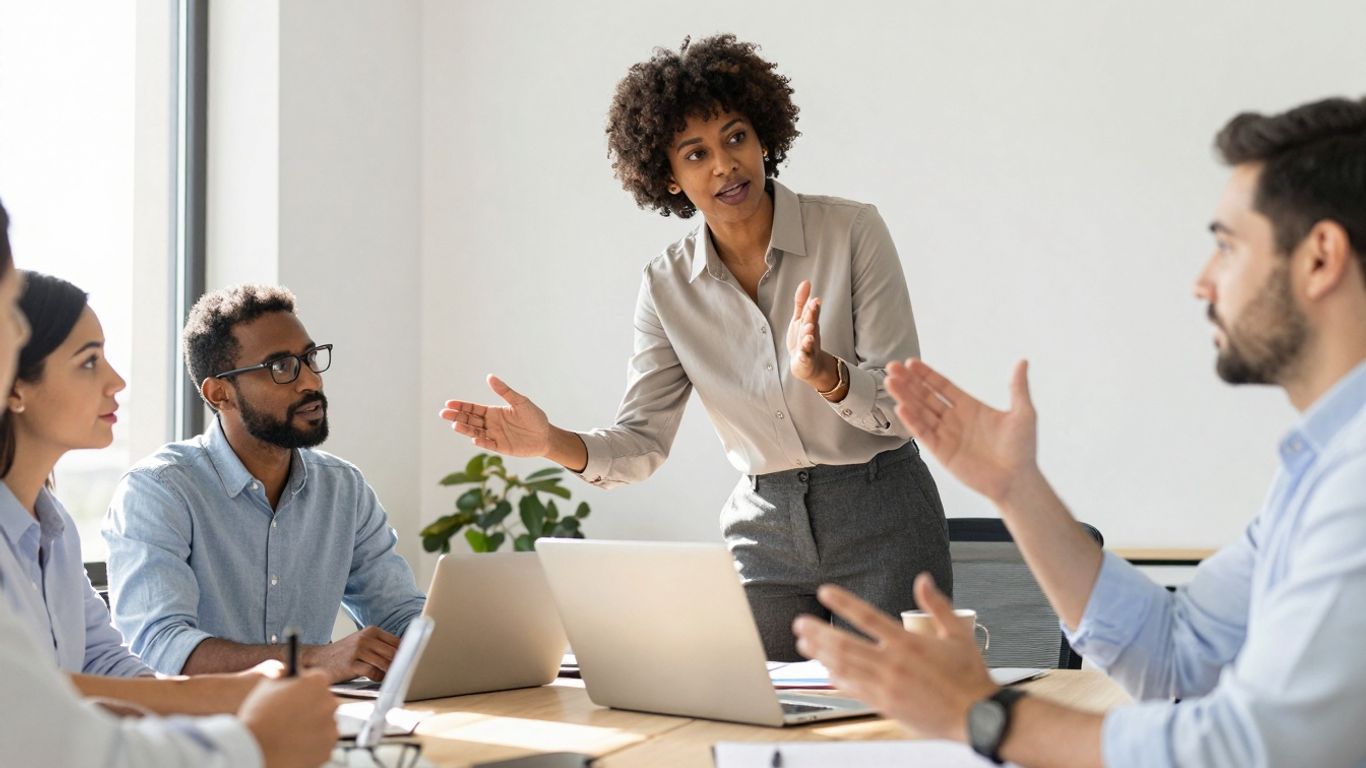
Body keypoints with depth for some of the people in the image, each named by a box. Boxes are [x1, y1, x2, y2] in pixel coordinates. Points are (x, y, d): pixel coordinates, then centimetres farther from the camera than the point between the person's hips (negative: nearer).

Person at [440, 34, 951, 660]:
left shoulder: (852, 231, -10)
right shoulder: (668, 285, 0)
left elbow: (904, 404, -12)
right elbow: (640, 442, -1)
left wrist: (822, 371, -32)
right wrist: (552, 444, -20)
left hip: (883, 520, -2)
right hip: (765, 531, 3)